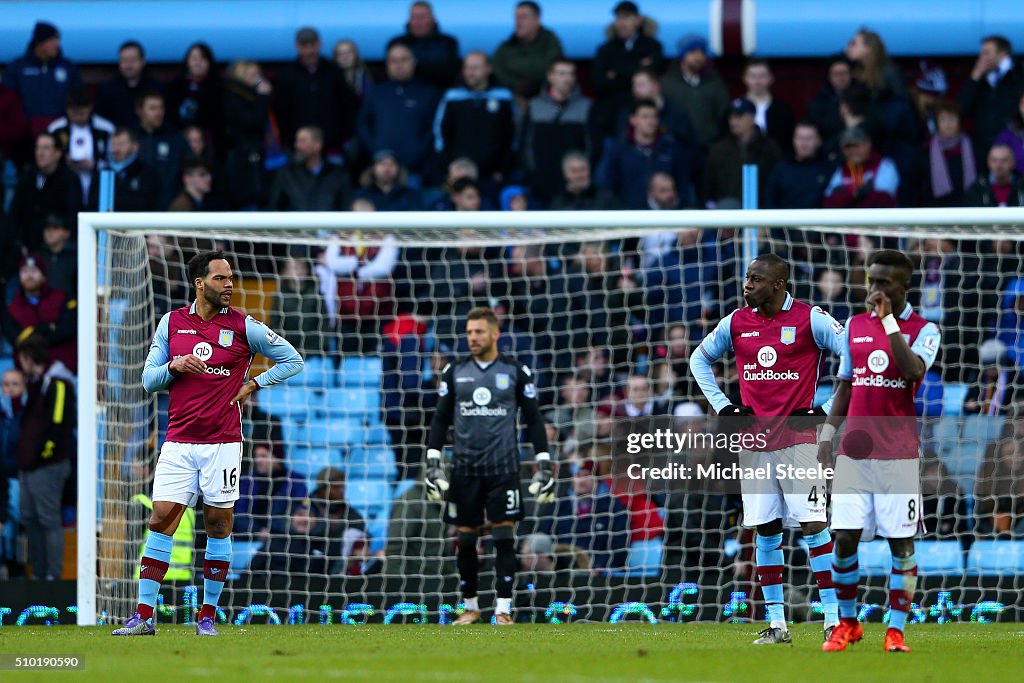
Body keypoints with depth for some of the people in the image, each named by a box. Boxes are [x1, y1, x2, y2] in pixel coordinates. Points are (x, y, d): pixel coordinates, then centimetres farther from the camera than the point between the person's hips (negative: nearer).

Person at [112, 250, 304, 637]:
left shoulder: (243, 326, 1)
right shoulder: (171, 323, 7)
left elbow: (292, 360, 8)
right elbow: (149, 380, 9)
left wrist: (252, 385, -1)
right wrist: (174, 366, -10)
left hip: (223, 442, -1)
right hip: (179, 442, 1)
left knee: (218, 525, 2)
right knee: (160, 522, -5)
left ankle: (208, 616, 11)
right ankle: (144, 616, -4)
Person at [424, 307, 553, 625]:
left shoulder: (515, 372, 2)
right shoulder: (455, 372, 7)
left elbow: (533, 420, 6)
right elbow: (441, 419, 12)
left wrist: (544, 464, 1)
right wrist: (432, 462, 4)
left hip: (503, 467, -2)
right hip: (465, 466, 2)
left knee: (504, 535, -7)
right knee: (466, 538, 4)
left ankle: (503, 608, -4)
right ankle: (470, 607, 15)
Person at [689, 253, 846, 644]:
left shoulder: (810, 319, -6)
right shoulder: (737, 322, 7)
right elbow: (699, 359, 22)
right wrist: (721, 406, 11)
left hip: (799, 436, -4)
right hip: (755, 441, 4)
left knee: (813, 525, -10)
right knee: (765, 530, 5)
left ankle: (833, 619, -7)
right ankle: (776, 624, 10)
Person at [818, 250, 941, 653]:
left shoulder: (923, 330, -1)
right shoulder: (854, 327, 12)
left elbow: (914, 371, -20)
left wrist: (888, 320, -20)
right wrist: (827, 434, 10)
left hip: (900, 452, -3)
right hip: (855, 450, 3)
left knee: (901, 542, -3)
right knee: (844, 539, -2)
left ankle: (896, 631, 3)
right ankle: (847, 623, 14)